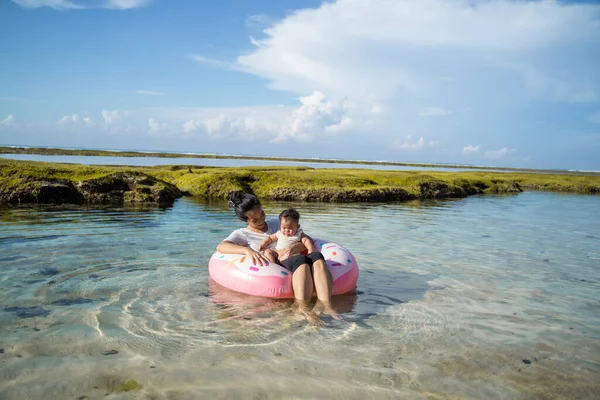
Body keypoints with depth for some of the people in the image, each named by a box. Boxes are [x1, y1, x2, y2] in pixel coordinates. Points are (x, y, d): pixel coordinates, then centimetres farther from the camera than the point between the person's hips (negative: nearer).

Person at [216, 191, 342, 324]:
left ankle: (325, 305, -45)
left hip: (293, 267, 4)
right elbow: (221, 247, -9)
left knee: (317, 256, -29)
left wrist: (291, 249, -8)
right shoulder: (242, 234, 14)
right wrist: (247, 250, -27)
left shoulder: (276, 224, 25)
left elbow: (308, 241, 15)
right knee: (300, 260, -34)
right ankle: (304, 309, -47)